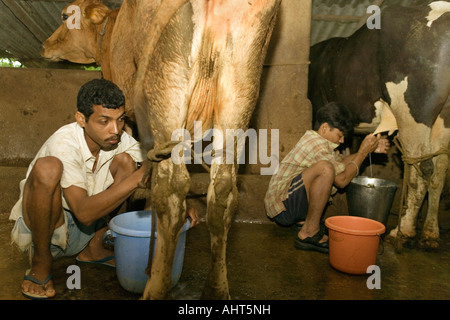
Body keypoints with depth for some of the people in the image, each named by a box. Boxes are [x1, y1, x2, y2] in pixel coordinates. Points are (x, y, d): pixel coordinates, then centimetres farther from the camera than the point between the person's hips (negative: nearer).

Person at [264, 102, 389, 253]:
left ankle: (303, 220, 13)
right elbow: (342, 180, -14)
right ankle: (309, 233, -19)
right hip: (282, 208, -11)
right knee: (325, 169, -31)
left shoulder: (313, 139, 13)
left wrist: (370, 149, 12)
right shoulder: (316, 145, -18)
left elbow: (341, 161, 23)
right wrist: (363, 152, -5)